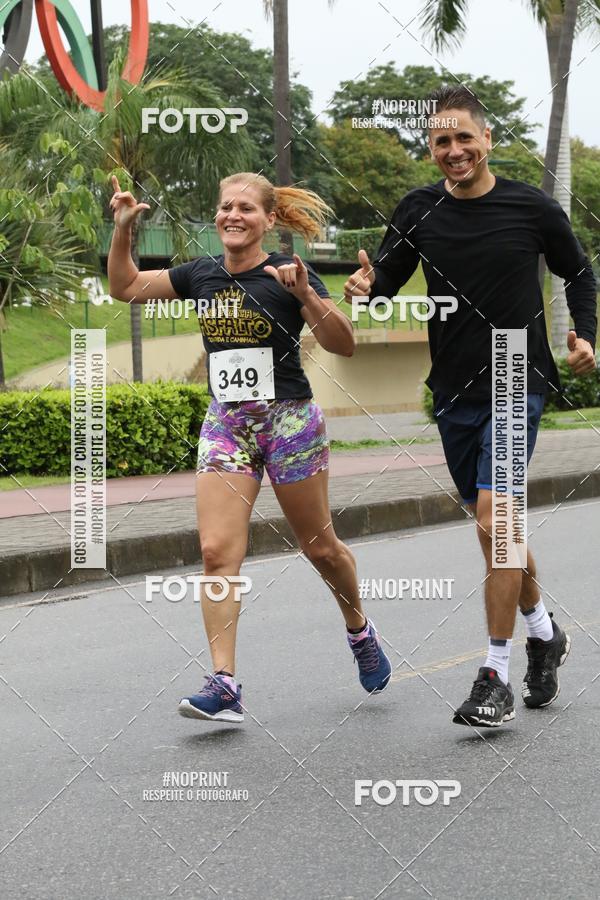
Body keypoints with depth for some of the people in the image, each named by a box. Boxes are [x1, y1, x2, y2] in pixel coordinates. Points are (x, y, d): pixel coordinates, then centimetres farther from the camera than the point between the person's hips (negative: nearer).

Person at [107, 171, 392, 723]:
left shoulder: (289, 273, -9)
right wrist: (123, 230, 0)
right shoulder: (200, 274, 4)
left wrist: (306, 296, -28)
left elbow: (343, 345, -14)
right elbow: (126, 288, 14)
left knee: (319, 547, 10)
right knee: (218, 551, -10)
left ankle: (360, 631, 38)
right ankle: (224, 685, -11)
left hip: (289, 422, -3)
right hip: (225, 424, 4)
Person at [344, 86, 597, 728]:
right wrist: (367, 287, -20)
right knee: (493, 526, 14)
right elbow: (388, 276, 3)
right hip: (454, 392, 4)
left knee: (492, 519, -16)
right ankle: (544, 634, 38)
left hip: (517, 386, -4)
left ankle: (495, 676, -9)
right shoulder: (419, 212, 1)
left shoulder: (532, 208, -5)